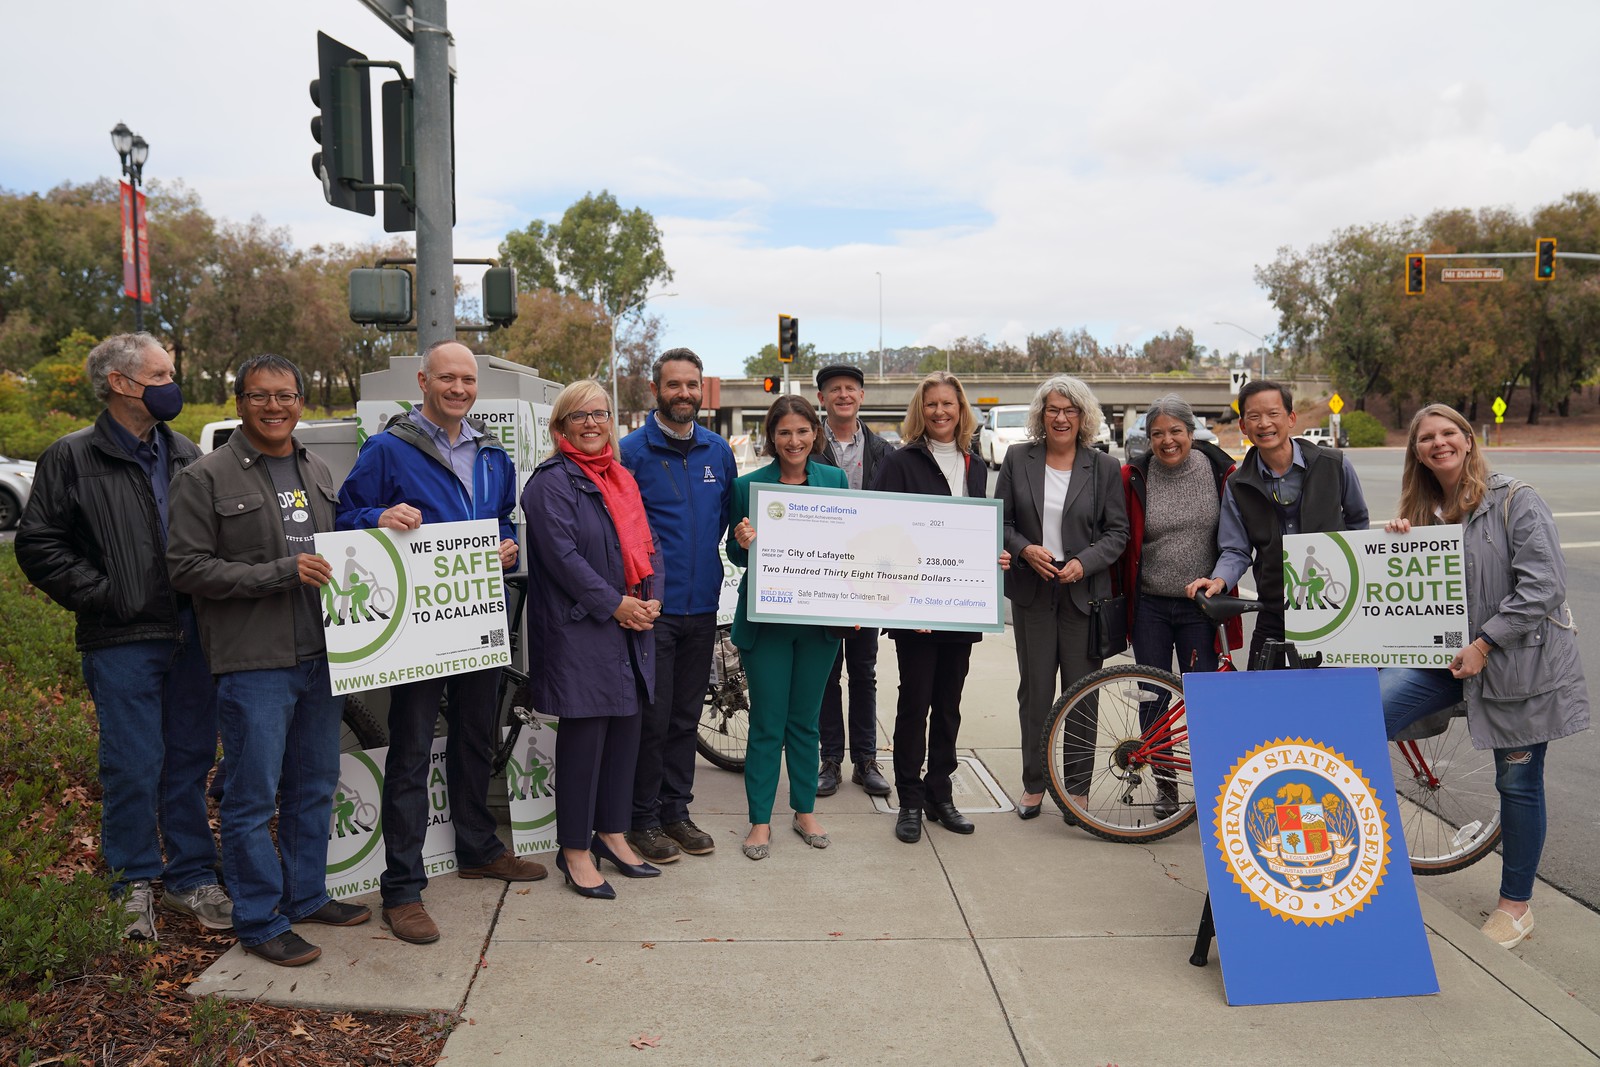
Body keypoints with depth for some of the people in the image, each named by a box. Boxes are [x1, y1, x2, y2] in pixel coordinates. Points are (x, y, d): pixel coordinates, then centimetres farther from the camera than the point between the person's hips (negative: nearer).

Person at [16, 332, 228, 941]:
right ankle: (135, 885, 18)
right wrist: (102, 597, -11)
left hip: (192, 635, 4)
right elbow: (38, 546, -3)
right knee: (133, 768, 0)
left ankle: (191, 879, 24)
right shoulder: (74, 459, -1)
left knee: (191, 760, 11)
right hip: (123, 643, -4)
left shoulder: (186, 456, 13)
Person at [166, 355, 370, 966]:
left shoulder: (317, 474, 14)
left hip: (321, 657, 6)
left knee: (315, 787, 15)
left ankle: (306, 896, 31)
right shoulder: (206, 479, -5)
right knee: (253, 797, 1)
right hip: (253, 663, -6)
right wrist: (282, 572, -18)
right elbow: (187, 568, -11)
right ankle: (260, 921, 14)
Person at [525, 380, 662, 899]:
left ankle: (612, 833, 26)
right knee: (584, 735, -3)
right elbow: (562, 554, -15)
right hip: (579, 629, -7)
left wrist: (650, 600, 0)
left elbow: (644, 544, 17)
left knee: (625, 729, 11)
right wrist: (614, 603, -16)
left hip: (632, 626, 8)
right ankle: (575, 850, 10)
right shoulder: (552, 481, -6)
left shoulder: (621, 478, 17)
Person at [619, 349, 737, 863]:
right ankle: (643, 819, 15)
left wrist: (705, 561, 10)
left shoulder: (718, 450, 8)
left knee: (686, 717, 13)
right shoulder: (631, 450, -6)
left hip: (701, 606, 5)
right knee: (651, 719, 1)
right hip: (652, 607, -4)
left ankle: (676, 812, 26)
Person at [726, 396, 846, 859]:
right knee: (767, 722, 3)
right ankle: (760, 820, 16)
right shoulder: (748, 485, -3)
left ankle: (805, 811, 27)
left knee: (804, 718, 13)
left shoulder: (836, 480, 3)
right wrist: (745, 545, -21)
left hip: (819, 620, 2)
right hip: (766, 618, -2)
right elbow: (735, 556, 2)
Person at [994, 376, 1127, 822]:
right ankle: (1034, 783, 18)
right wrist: (1025, 549, -13)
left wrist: (1083, 563, -13)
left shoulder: (1103, 467, 2)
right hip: (1032, 591, 1)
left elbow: (1118, 530, 2)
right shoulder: (1017, 459, 4)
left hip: (1083, 591, -1)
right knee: (1035, 690, 6)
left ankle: (1077, 786, 15)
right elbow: (1000, 521, 5)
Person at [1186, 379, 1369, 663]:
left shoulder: (1334, 464, 0)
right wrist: (1219, 580, -17)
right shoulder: (1238, 486, 2)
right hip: (1274, 616, 1)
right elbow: (1235, 549, 2)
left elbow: (1358, 520, 16)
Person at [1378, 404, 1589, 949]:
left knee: (1518, 782, 5)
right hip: (1449, 651, 5)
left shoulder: (1515, 501, -10)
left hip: (1519, 659, -5)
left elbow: (1543, 585, -17)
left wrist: (1484, 644, -19)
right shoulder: (1425, 511, 9)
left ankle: (1516, 905, 22)